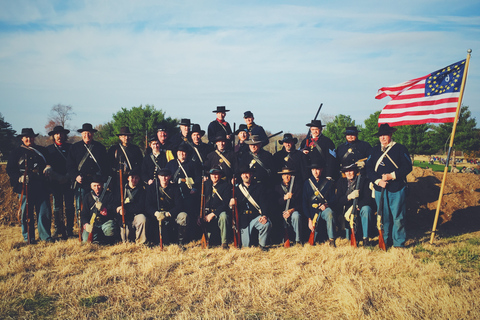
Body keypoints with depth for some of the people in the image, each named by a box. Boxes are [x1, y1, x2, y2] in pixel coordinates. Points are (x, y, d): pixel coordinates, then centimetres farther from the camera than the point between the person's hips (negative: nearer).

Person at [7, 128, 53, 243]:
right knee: (27, 213, 2)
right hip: (25, 187, -2)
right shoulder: (16, 152, 9)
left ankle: (45, 236, 11)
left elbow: (49, 162, 22)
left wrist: (48, 167, -3)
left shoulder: (42, 150, 17)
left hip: (41, 186, 2)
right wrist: (19, 178, -14)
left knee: (45, 211, -1)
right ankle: (28, 237, 15)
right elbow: (10, 170, 4)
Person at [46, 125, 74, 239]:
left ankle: (69, 229, 6)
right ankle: (58, 229, 11)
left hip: (69, 181, -1)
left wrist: (68, 177, -6)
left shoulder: (71, 147, 8)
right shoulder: (49, 149, 11)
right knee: (57, 206, 1)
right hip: (55, 182, 1)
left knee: (69, 206, -2)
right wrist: (58, 177, -8)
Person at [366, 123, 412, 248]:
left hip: (397, 188, -3)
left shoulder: (400, 149, 3)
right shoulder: (374, 150, 14)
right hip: (380, 188, 3)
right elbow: (368, 168, 8)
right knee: (383, 216, 7)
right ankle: (385, 240, 19)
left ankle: (399, 243, 8)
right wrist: (378, 180, -7)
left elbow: (408, 167, -3)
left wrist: (392, 176, -14)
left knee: (398, 217, -1)